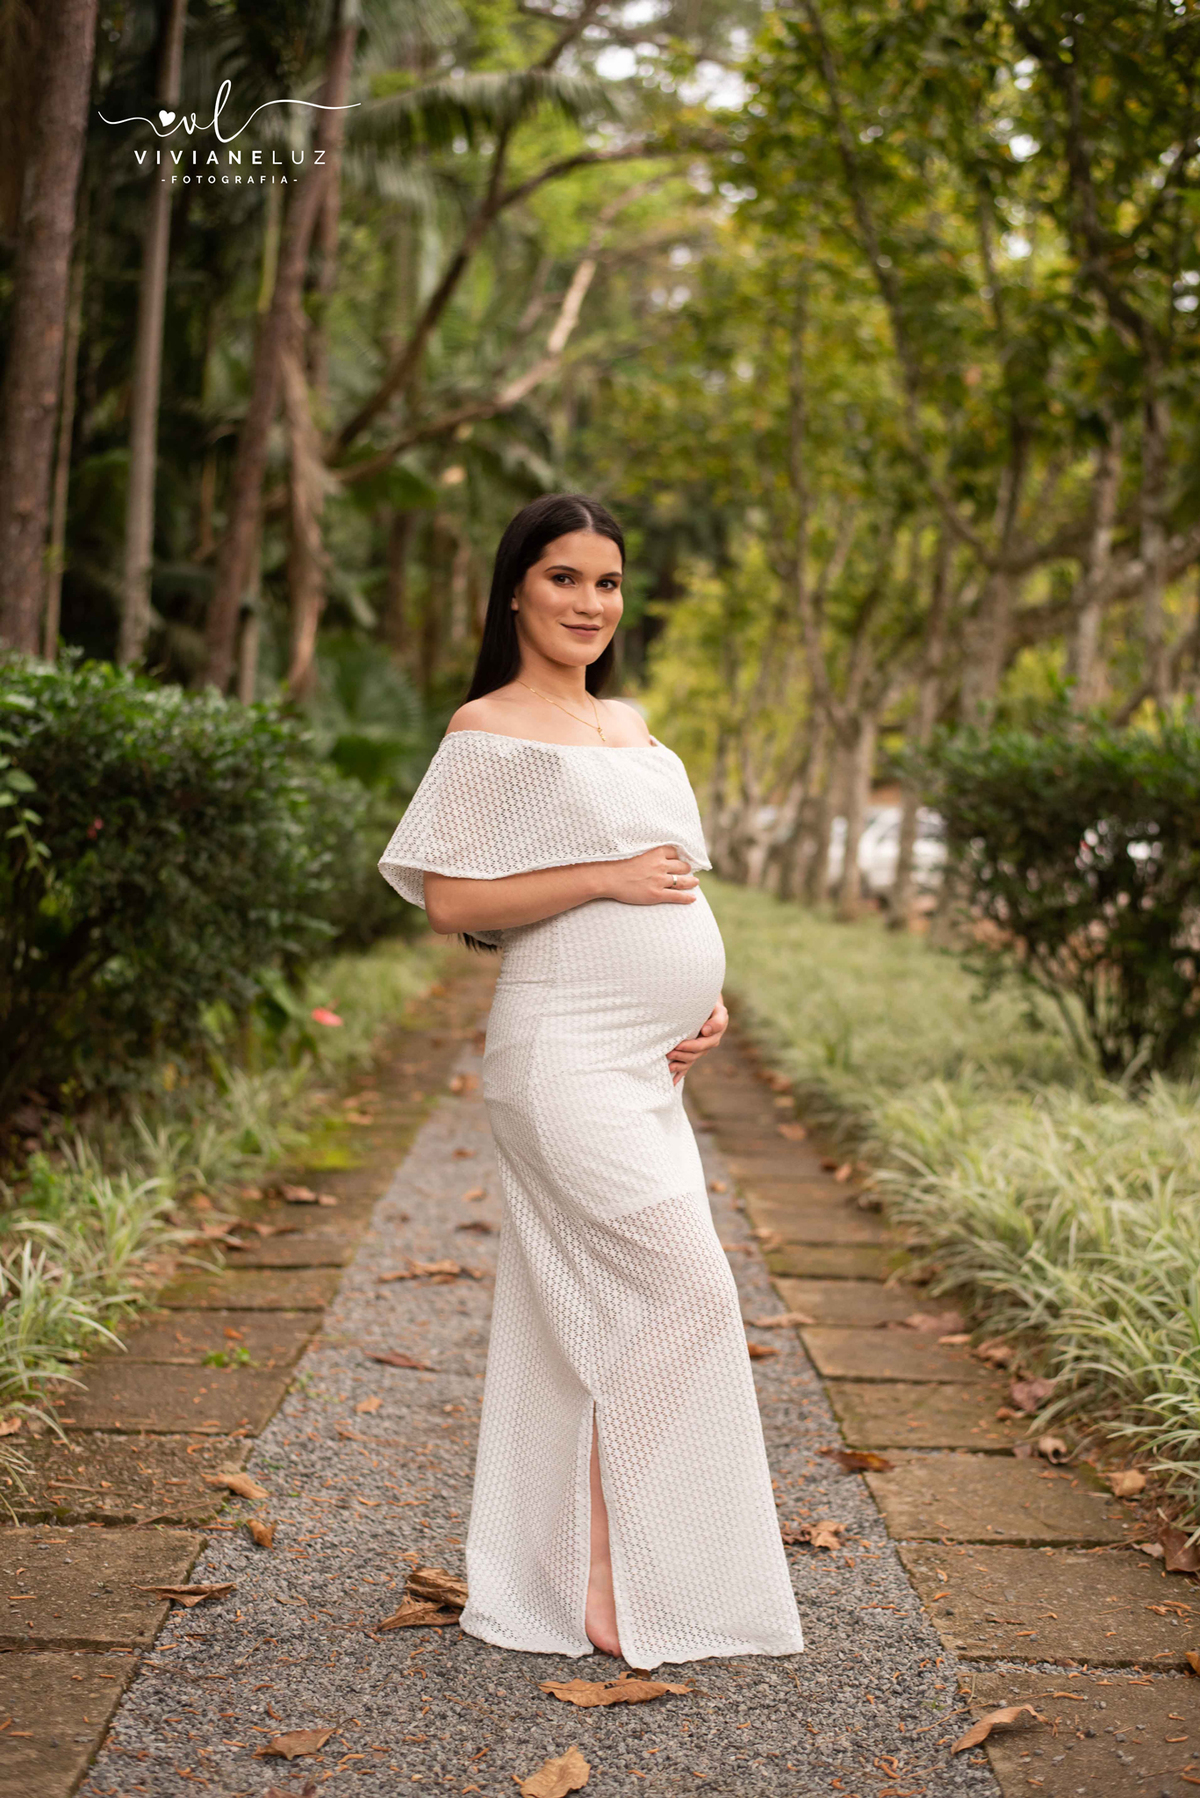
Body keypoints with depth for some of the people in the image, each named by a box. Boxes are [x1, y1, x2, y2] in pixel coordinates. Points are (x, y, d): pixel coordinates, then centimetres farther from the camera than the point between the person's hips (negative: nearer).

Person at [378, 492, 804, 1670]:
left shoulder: (631, 731, 19)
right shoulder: (489, 729, -4)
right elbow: (449, 900, -11)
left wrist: (706, 996, 8)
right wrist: (609, 876, -15)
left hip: (648, 1063, 8)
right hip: (564, 1054, -8)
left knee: (589, 1314, 11)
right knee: (684, 1288, -11)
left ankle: (550, 1575, 21)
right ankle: (611, 1575, 1)